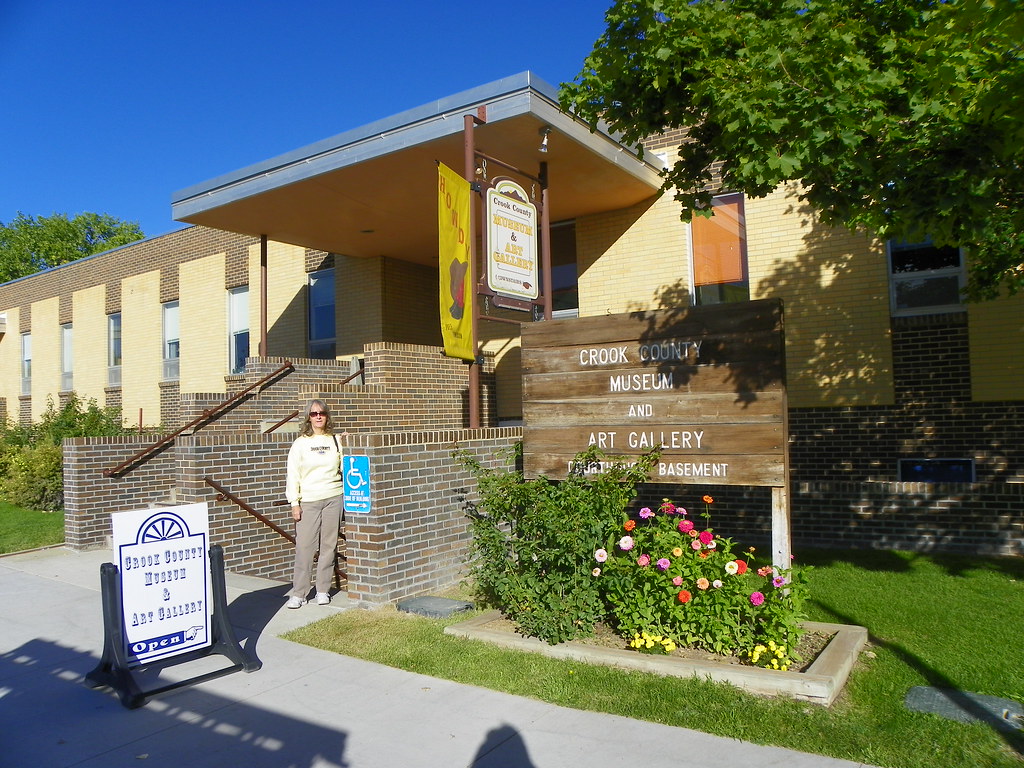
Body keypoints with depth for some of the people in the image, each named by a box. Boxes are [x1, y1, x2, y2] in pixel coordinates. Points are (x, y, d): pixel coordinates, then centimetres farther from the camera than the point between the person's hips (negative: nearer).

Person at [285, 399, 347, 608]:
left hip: (333, 498, 2)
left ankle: (323, 590, 15)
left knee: (329, 545, 5)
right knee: (304, 546, -4)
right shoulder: (300, 443, 4)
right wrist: (294, 503, -4)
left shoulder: (335, 440, 9)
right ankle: (298, 593, 6)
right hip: (309, 501, -2)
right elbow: (293, 475, 2)